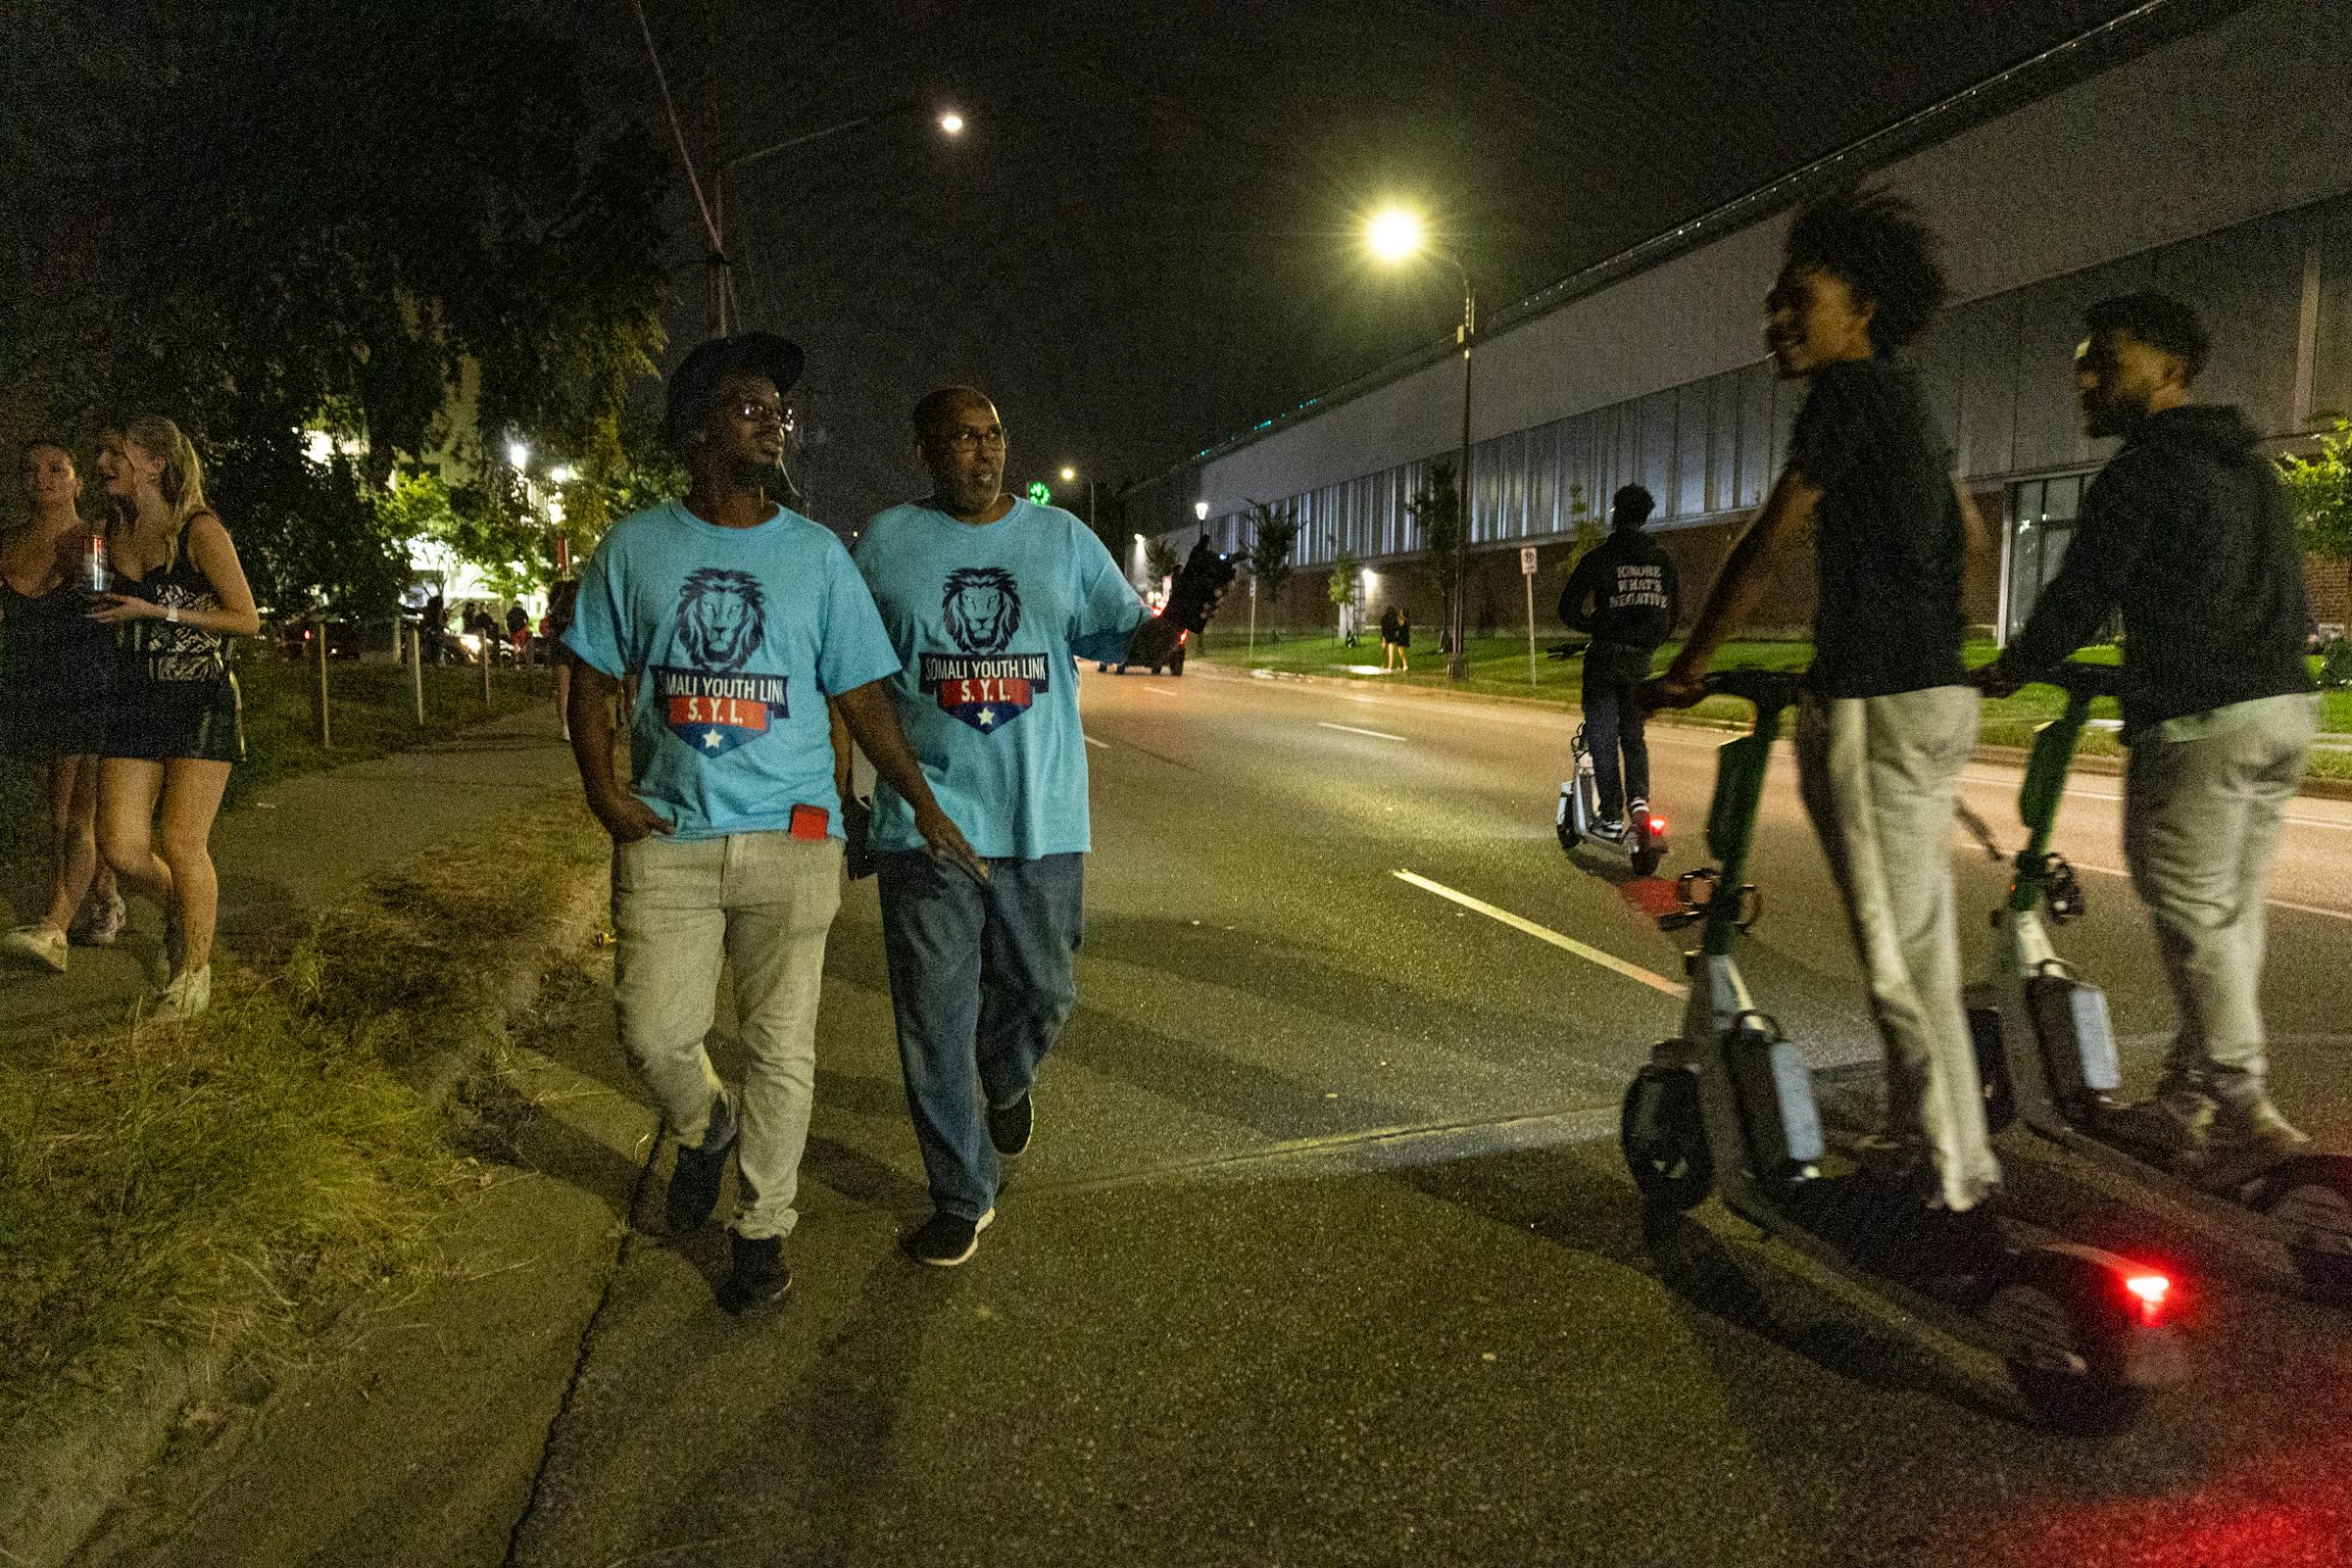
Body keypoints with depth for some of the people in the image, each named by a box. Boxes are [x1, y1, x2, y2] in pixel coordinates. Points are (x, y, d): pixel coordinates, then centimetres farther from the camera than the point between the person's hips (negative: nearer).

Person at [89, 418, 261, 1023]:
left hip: (202, 702, -5)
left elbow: (247, 619, -9)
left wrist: (156, 612, -13)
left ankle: (195, 970, 12)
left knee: (181, 843, -6)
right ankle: (177, 909, 29)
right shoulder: (111, 535, 11)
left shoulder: (200, 531, -8)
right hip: (135, 701, 5)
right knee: (121, 847, -4)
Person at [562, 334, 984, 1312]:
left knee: (780, 1045, 4)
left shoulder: (816, 554, 5)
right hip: (666, 833, 1)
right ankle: (704, 1130, 35)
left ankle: (763, 1230, 23)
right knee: (655, 1031, 0)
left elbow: (862, 695, 6)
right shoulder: (635, 547, 6)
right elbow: (592, 678, 12)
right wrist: (600, 788, -3)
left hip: (789, 836, 0)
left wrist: (923, 804, -2)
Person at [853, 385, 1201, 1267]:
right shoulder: (887, 543, 3)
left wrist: (1178, 616, -19)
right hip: (926, 819, -1)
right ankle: (961, 1199, 20)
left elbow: (1127, 638, 4)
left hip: (1042, 819, 1)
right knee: (935, 1021, 3)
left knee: (1041, 992, 11)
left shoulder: (1063, 539, 6)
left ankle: (1006, 1081, 47)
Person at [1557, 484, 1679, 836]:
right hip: (1640, 661, 4)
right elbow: (1675, 611, 12)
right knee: (1634, 734, 16)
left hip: (1604, 657, -4)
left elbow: (1568, 607, -9)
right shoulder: (1662, 560, 6)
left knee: (1603, 737, 3)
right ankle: (1638, 797, -6)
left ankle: (1612, 818, 1)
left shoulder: (1599, 557, -8)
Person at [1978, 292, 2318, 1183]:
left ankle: (2244, 1114, -1)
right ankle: (2188, 1099, 20)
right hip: (2286, 704, 9)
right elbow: (2288, 599, 23)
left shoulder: (2143, 471, -9)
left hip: (2199, 719, -9)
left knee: (2195, 918, -3)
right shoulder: (2250, 465, 19)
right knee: (2232, 915, 12)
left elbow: (2081, 596, -11)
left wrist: (2009, 670, 5)